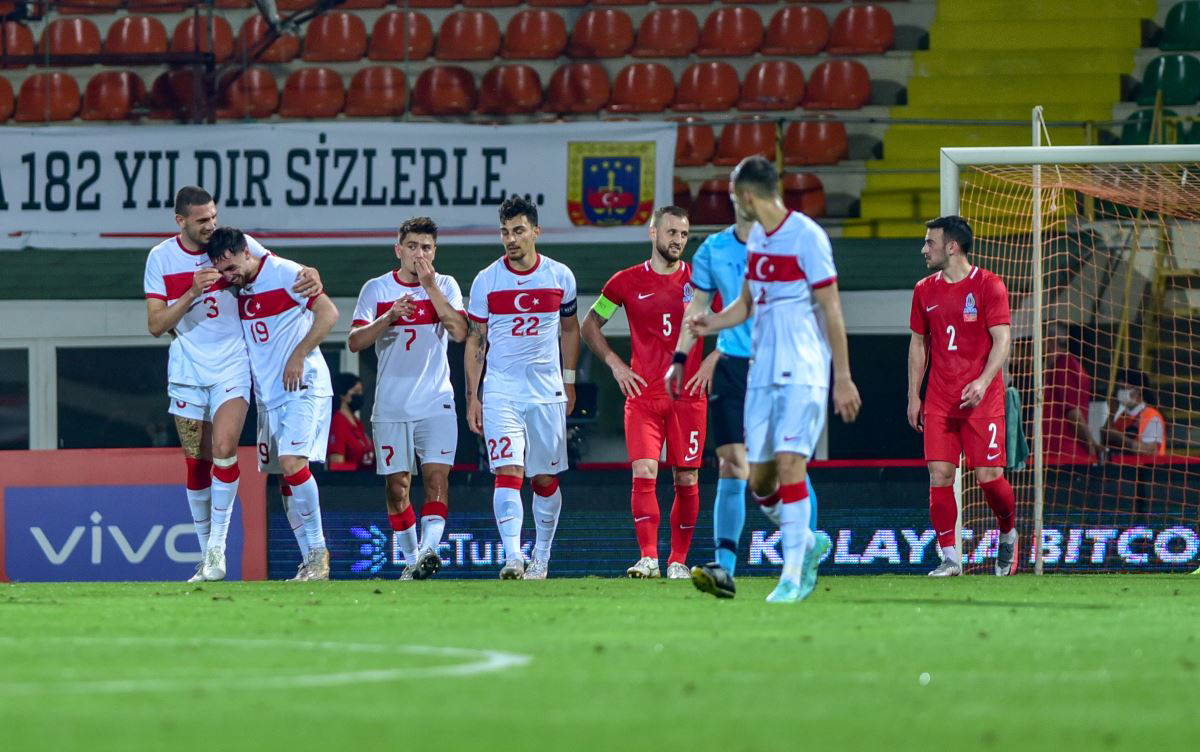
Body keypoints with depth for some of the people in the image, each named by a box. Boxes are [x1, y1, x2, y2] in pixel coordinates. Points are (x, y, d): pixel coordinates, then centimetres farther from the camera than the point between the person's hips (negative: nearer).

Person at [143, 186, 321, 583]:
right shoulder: (161, 258, -1)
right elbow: (156, 325, -5)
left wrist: (309, 273, -16)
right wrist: (193, 293, -19)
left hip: (232, 366, -2)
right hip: (187, 370, 2)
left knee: (224, 449, -20)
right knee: (197, 462, 4)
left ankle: (218, 547, -13)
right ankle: (206, 554, 16)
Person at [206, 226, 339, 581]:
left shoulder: (285, 273, -10)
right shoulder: (238, 288, 11)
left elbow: (328, 313, -15)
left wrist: (298, 355, -17)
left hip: (302, 389, -8)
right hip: (268, 394, 8)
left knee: (293, 463, -21)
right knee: (286, 480, 5)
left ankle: (318, 553, -16)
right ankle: (311, 564, 8)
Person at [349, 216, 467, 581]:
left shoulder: (445, 286, 5)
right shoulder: (376, 289, 5)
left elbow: (459, 331, -10)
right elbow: (355, 341, -3)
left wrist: (431, 287, -14)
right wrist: (388, 317, -19)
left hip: (436, 403, -1)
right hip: (391, 407, 1)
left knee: (437, 476, -17)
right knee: (396, 487, 2)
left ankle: (428, 549, -27)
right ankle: (411, 557, 13)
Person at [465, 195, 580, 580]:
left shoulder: (560, 277, 2)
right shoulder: (486, 281, 0)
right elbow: (475, 340, 6)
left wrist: (569, 382, 14)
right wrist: (471, 396, 2)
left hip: (548, 392, 1)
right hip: (500, 391, -1)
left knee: (546, 478, 8)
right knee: (508, 472, -15)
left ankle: (541, 555, 23)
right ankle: (513, 556, -23)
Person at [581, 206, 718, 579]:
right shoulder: (627, 282, 3)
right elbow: (589, 326, 14)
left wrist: (712, 361, -1)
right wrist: (614, 364, 2)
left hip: (688, 395, 1)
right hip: (643, 394, -1)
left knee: (687, 479, 3)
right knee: (644, 473, -14)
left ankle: (678, 560, 13)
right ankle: (648, 558, -16)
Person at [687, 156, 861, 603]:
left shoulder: (807, 237, -11)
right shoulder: (756, 238, 12)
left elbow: (831, 311, -10)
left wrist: (843, 378, -11)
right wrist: (710, 325, 2)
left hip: (803, 373, -7)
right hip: (762, 373, 7)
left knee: (789, 464, -17)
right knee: (760, 481, 5)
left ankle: (792, 577, -14)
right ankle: (808, 544, 28)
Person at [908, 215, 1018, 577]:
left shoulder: (989, 286, -5)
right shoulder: (924, 290, 10)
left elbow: (1002, 340, -10)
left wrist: (983, 381, -24)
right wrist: (913, 396, 10)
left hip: (982, 399, -4)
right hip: (939, 403, 4)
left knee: (989, 476, -6)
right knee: (939, 475, -7)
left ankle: (1008, 533, 22)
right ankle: (950, 558, -2)